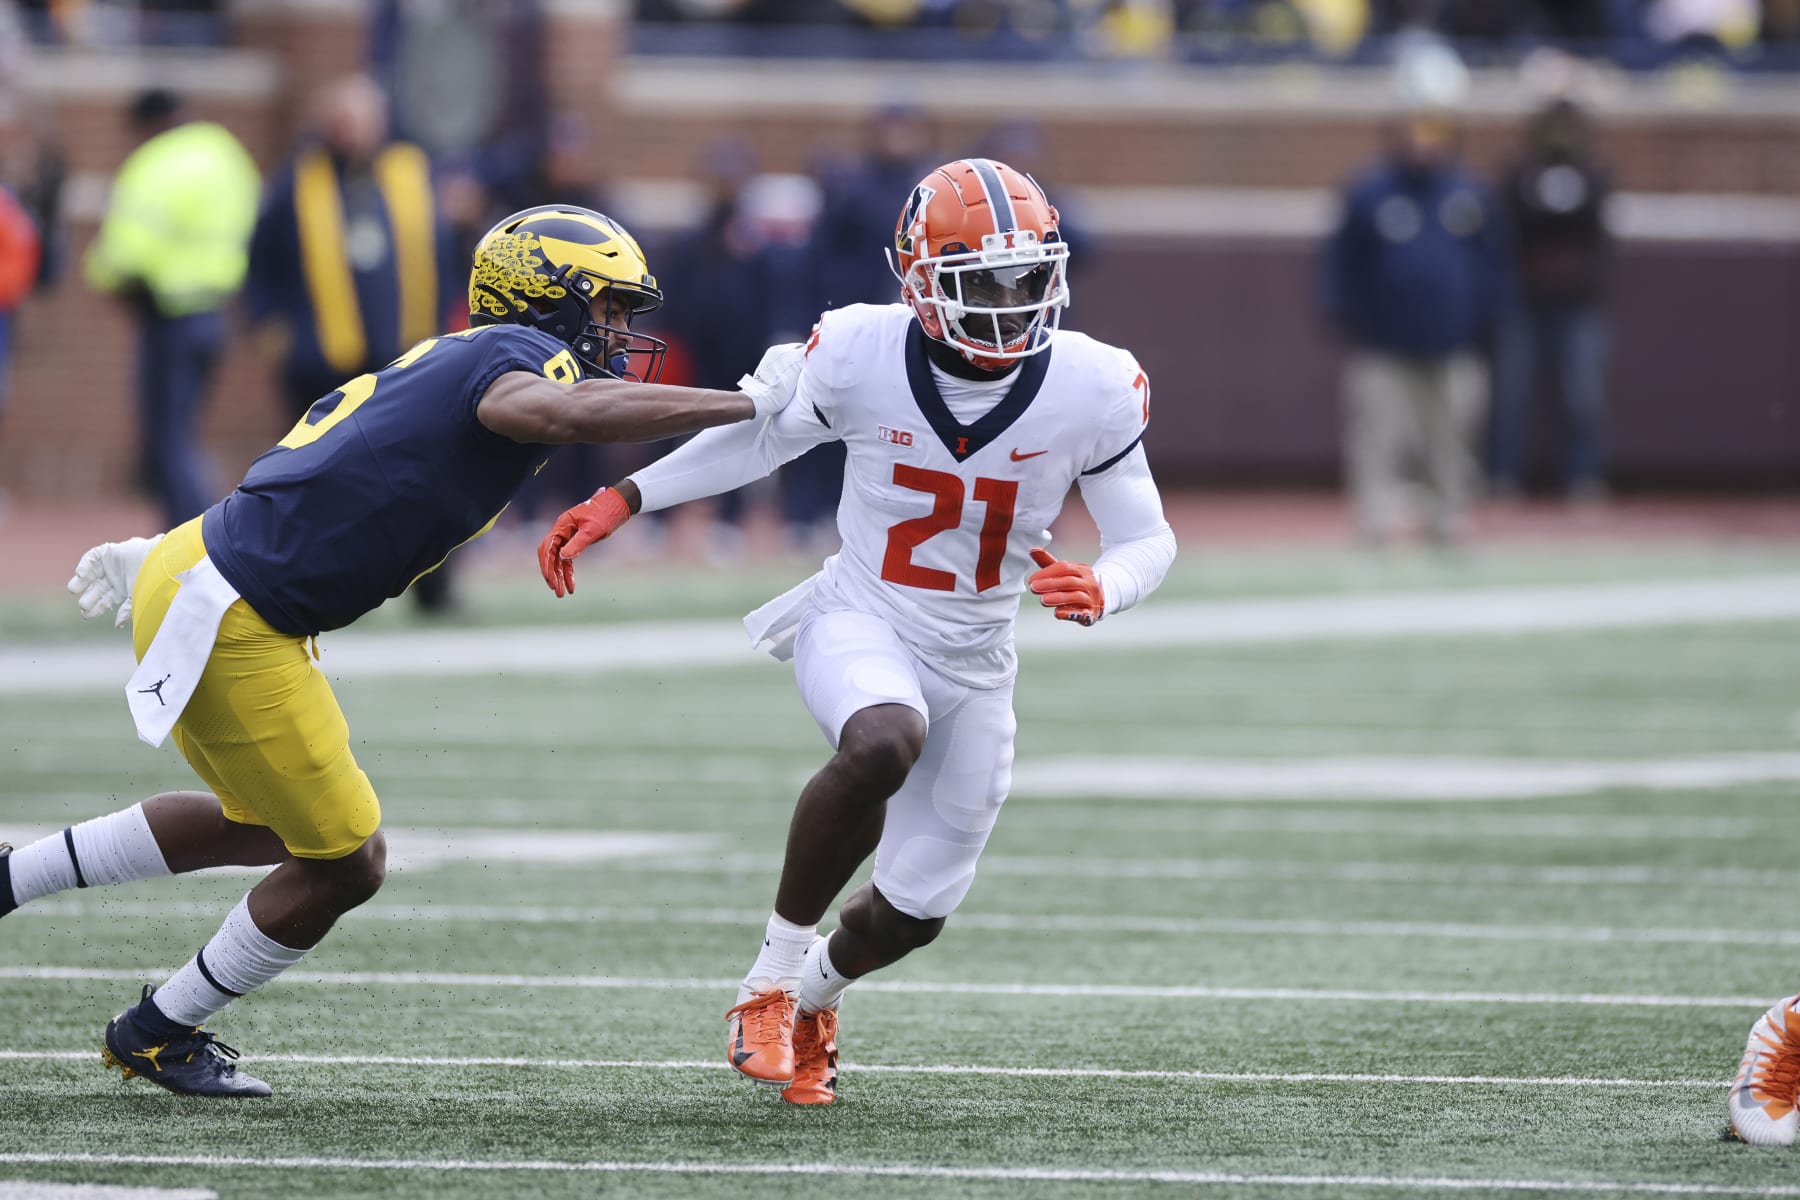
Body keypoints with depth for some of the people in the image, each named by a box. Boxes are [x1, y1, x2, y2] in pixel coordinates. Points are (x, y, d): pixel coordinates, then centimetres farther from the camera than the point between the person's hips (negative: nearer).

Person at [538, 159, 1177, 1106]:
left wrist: (1102, 591, -27)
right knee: (884, 744, -38)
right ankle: (776, 970, -19)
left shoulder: (1091, 389, -14)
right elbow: (762, 438, 4)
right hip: (859, 625, -3)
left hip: (973, 662, 3)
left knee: (914, 911, 8)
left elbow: (1147, 539, -4)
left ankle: (816, 993, 46)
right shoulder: (861, 354, -16)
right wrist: (621, 501, -2)